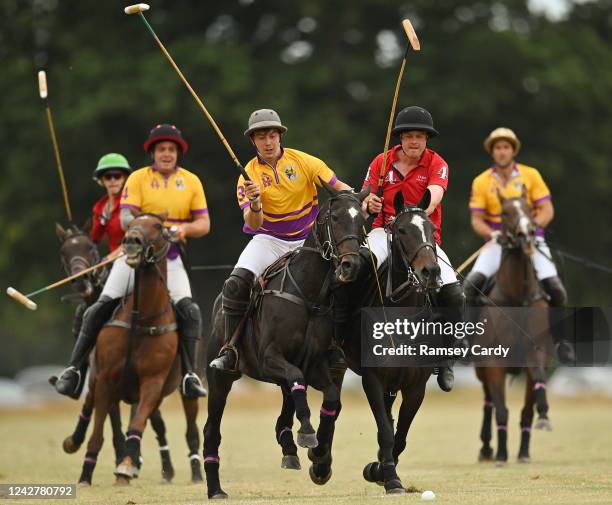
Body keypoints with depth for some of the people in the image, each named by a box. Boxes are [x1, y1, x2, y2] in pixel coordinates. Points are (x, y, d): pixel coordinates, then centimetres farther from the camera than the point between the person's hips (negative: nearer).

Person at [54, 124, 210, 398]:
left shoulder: (191, 181, 5)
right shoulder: (138, 178, -1)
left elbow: (204, 224, 4)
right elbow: (125, 218, -11)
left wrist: (184, 227, -18)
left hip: (170, 257, 1)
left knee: (189, 310, -18)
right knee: (101, 307, -9)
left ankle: (189, 375, -12)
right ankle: (73, 370, -2)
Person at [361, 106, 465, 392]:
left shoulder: (436, 164, -2)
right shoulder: (382, 162, 2)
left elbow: (435, 193, -21)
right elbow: (364, 202, 0)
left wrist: (420, 213, -42)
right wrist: (369, 205, -26)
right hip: (386, 230, 0)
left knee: (454, 295, -17)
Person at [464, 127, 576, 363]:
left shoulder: (531, 175, 0)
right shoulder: (481, 182, 2)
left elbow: (547, 211, -2)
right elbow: (477, 221, 1)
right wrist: (492, 234, -19)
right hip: (498, 242, 1)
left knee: (554, 286, -17)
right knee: (472, 282, -22)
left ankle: (561, 339, 2)